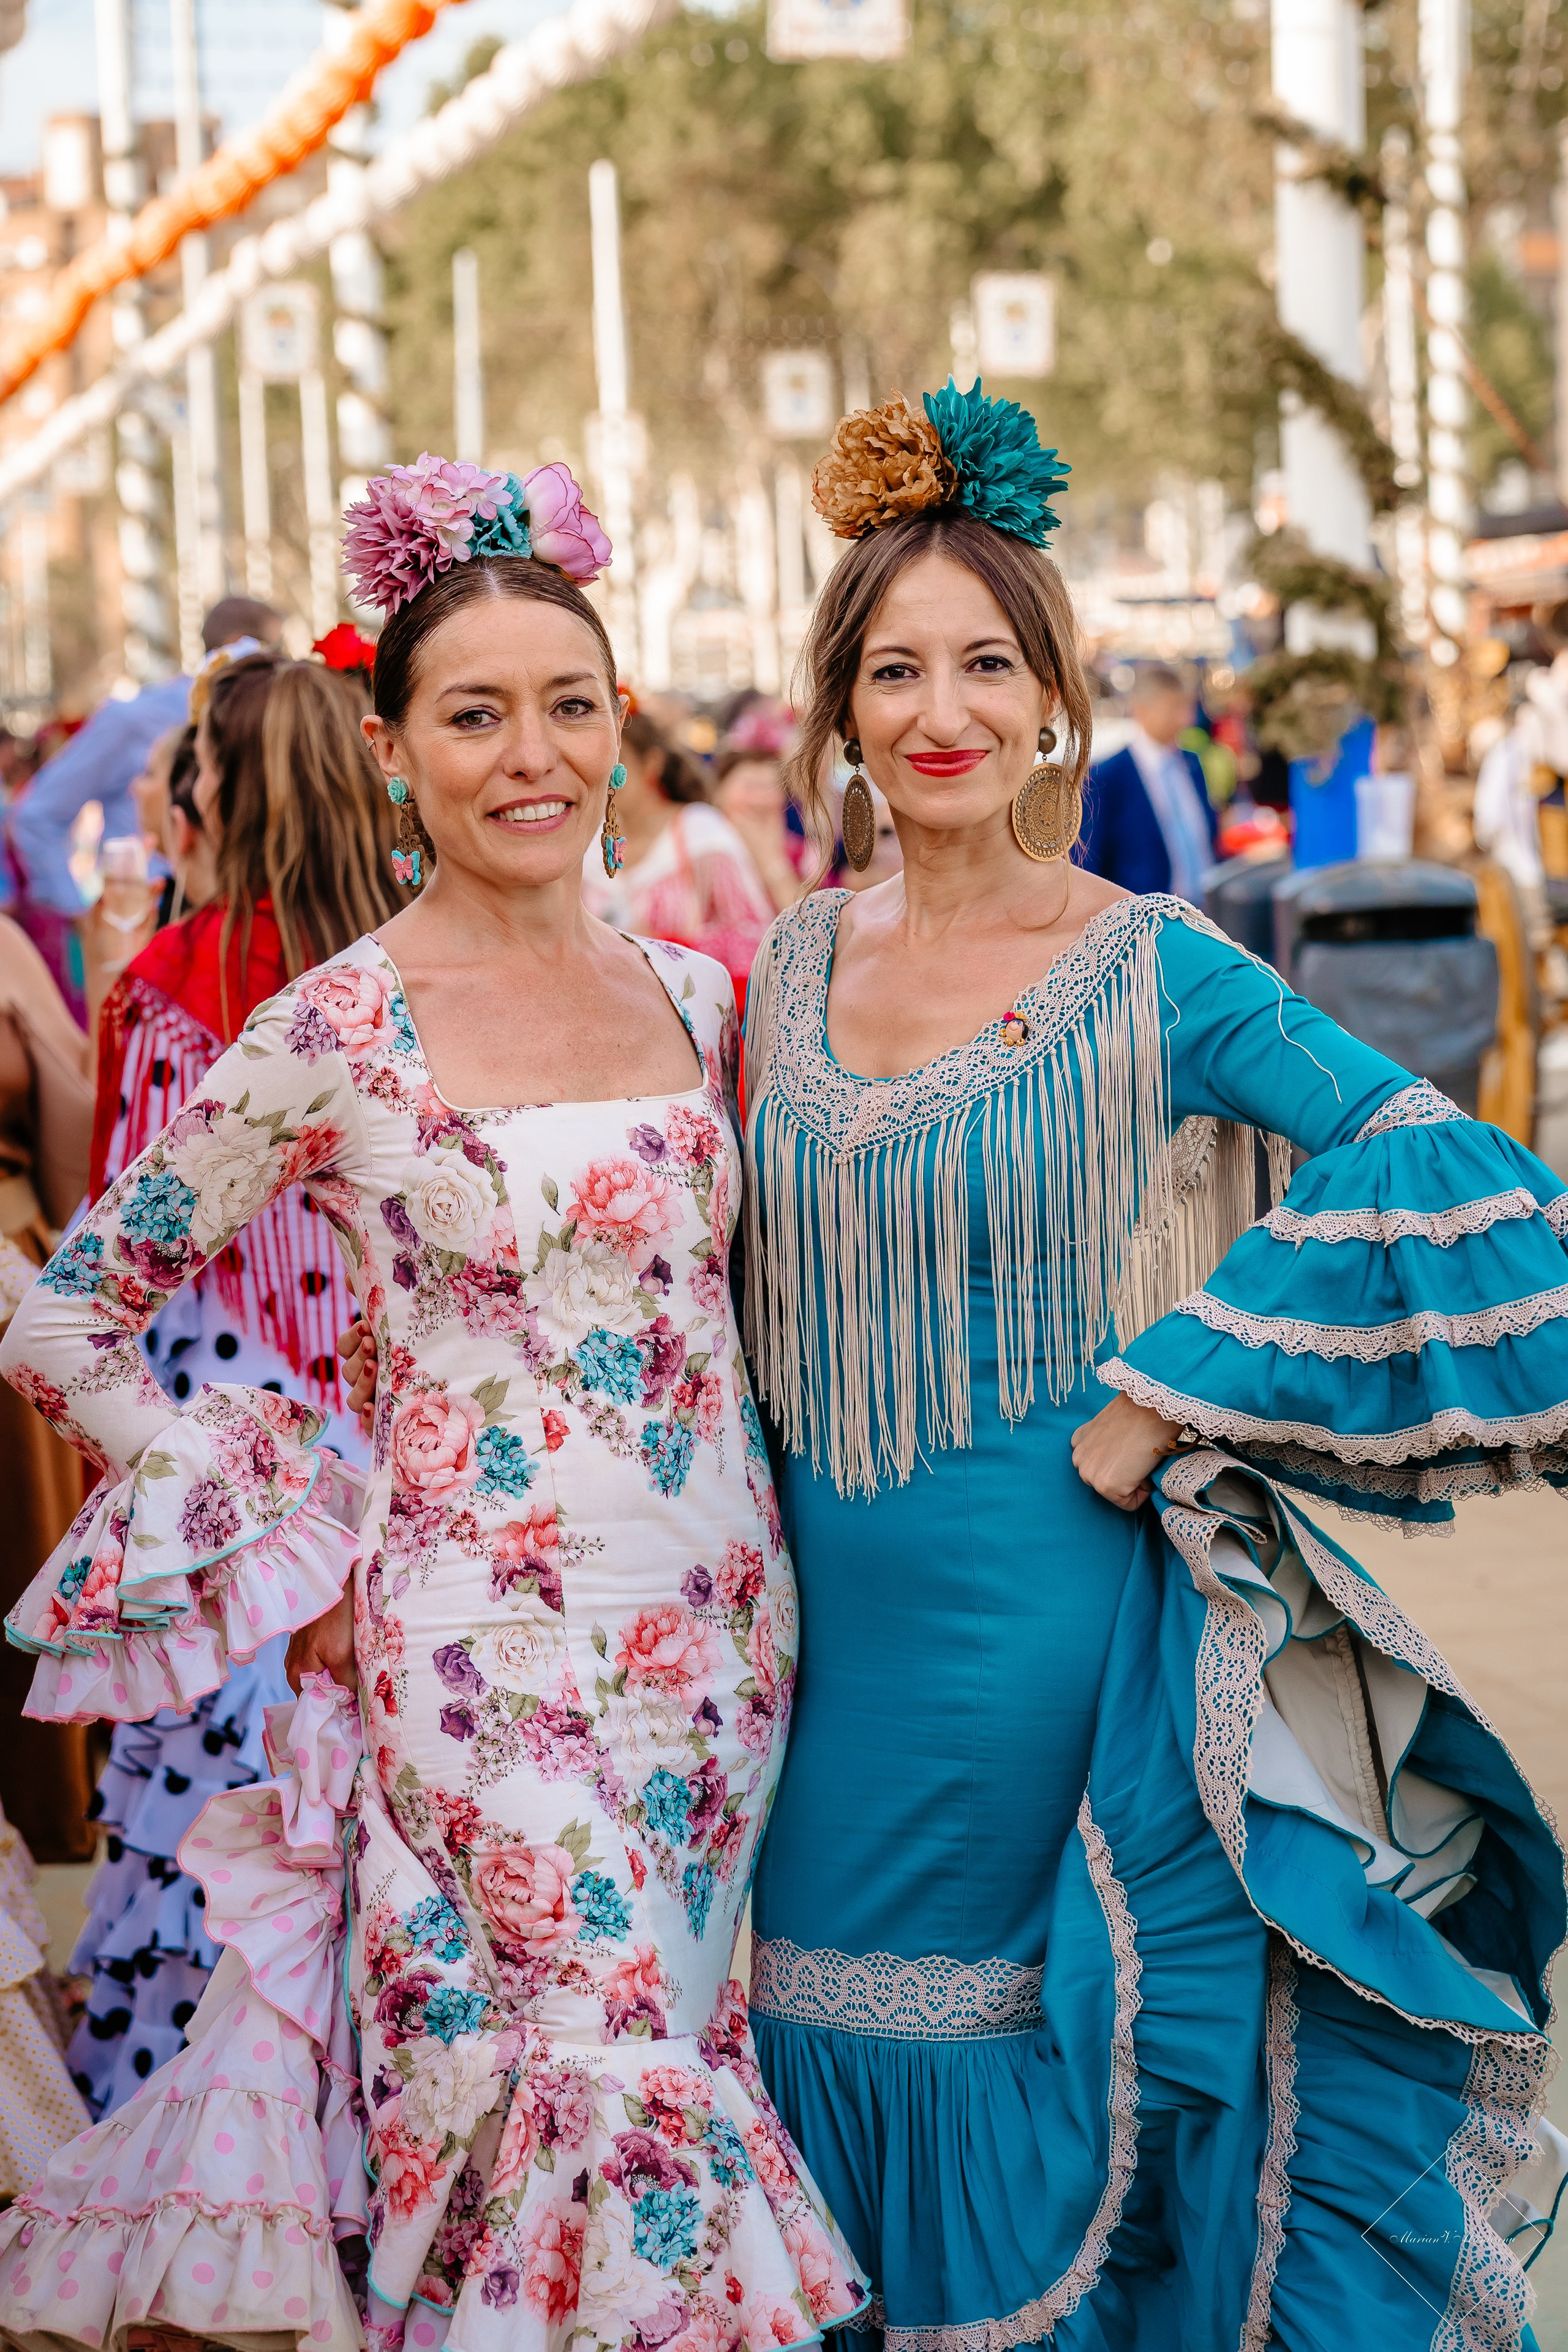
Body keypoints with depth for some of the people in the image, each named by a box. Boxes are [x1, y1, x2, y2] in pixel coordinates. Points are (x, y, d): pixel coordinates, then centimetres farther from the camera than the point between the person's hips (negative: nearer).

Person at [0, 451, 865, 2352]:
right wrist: (289, 1559, -6)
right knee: (599, 2087, -8)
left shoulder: (692, 992, 6)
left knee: (672, 2072, 12)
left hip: (721, 1623, 5)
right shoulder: (336, 1035, -9)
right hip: (487, 1648, -5)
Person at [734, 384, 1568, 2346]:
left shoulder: (1153, 973, -10)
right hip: (833, 1630, 5)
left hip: (1049, 1631, -4)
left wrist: (1168, 1395, -17)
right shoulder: (793, 967, 5)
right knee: (843, 2040, 14)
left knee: (1043, 2126, 5)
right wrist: (760, 1537, 9)